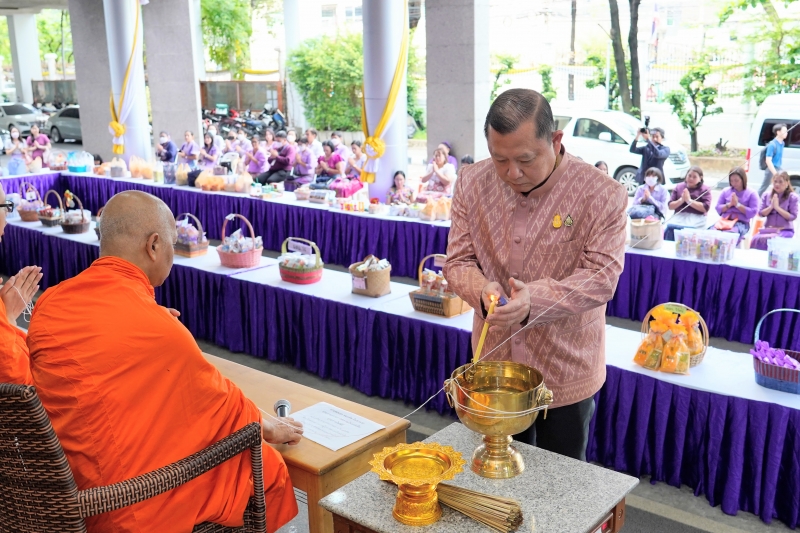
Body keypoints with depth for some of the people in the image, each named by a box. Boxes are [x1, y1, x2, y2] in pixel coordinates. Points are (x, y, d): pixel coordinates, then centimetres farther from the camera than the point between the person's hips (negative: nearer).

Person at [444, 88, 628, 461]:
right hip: (494, 365, 3)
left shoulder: (602, 195, -16)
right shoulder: (472, 184, -6)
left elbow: (602, 277, -19)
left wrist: (536, 298, -35)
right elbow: (458, 261, -2)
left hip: (566, 373, -3)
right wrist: (482, 290, -25)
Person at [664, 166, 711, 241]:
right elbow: (670, 206, 11)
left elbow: (705, 208, -6)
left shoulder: (705, 189, 7)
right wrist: (681, 200, -7)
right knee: (669, 226, -32)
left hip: (697, 218, -4)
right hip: (679, 216, 4)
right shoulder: (679, 187, 16)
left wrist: (689, 200, -10)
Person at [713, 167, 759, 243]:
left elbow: (752, 213, -2)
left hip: (741, 223, -3)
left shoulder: (751, 194, 6)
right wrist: (729, 204, -5)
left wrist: (737, 204, -8)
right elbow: (718, 209, 12)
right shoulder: (726, 191, 16)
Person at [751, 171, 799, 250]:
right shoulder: (766, 195, 9)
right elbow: (761, 213, 6)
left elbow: (793, 217, -6)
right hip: (768, 228, 3)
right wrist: (771, 206, -11)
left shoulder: (792, 197, 0)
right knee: (757, 239, -29)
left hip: (785, 230, -3)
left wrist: (777, 207, -13)